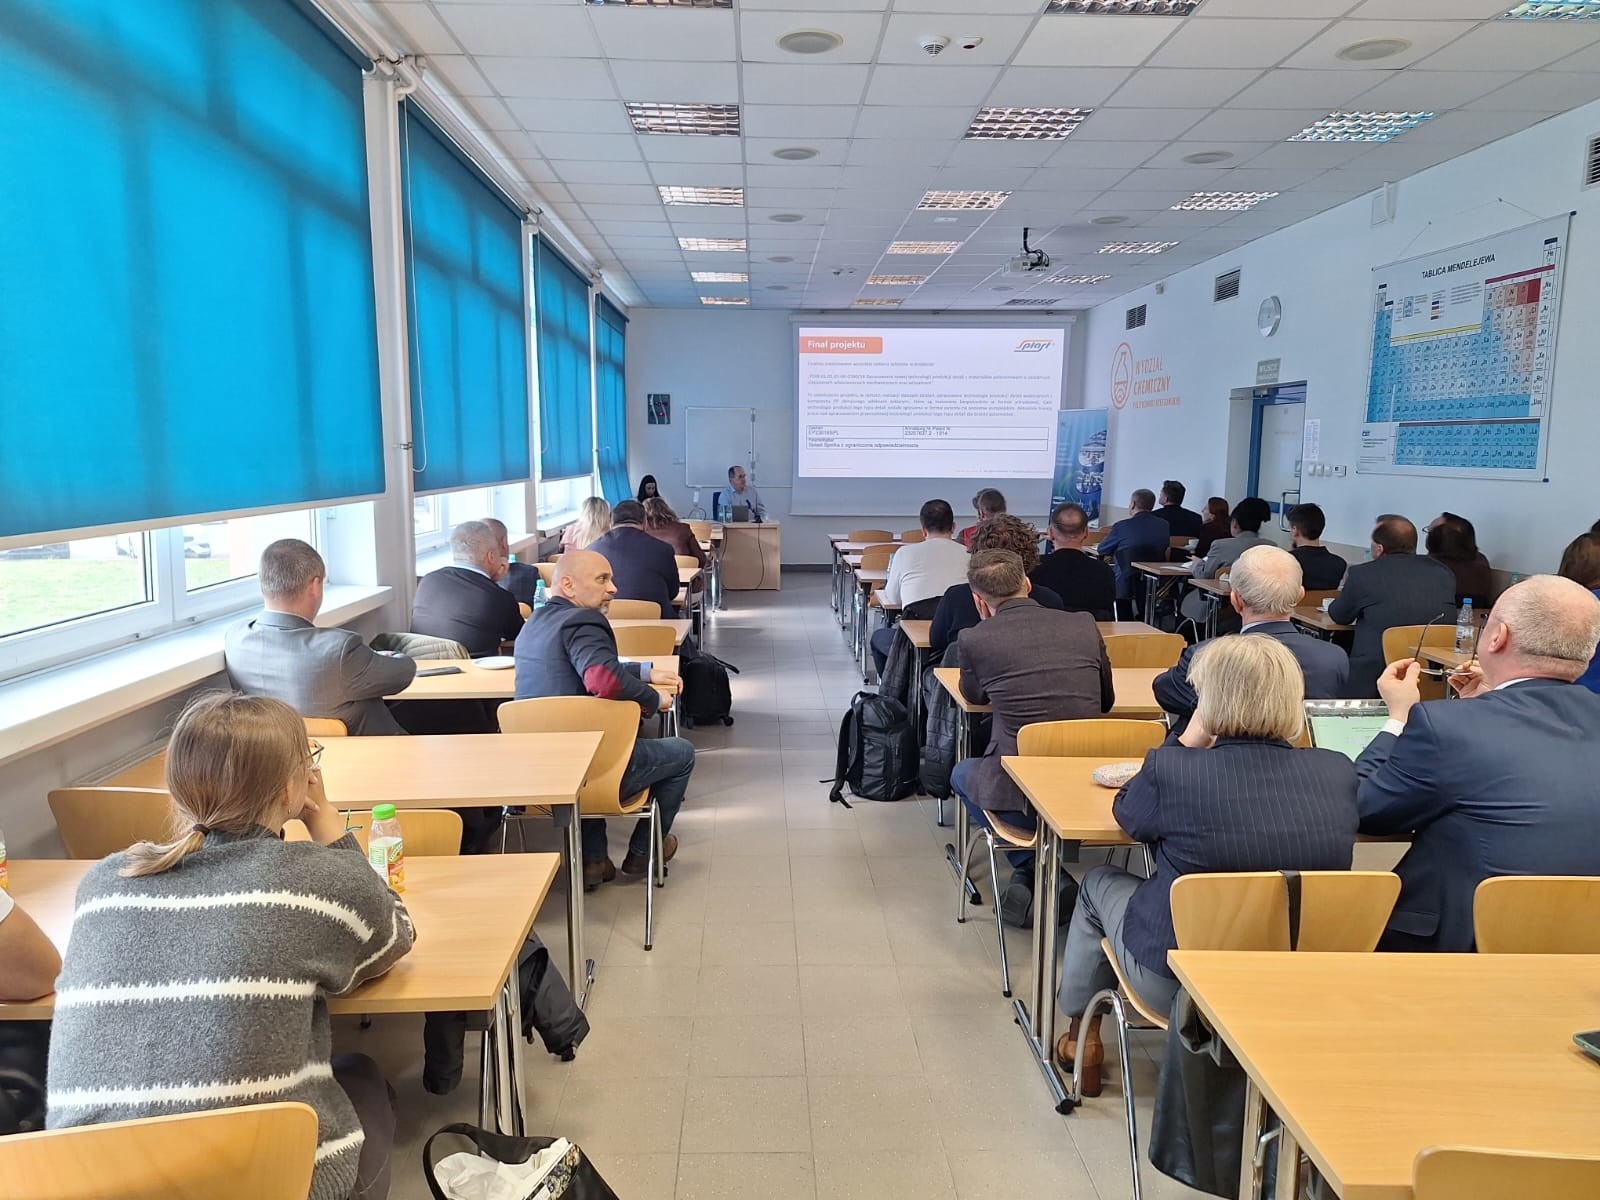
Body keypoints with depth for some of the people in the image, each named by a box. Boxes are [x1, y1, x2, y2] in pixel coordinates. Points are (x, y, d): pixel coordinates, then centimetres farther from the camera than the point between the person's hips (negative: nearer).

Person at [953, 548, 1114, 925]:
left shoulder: (975, 639, -7)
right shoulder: (1085, 625, 2)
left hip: (1024, 795, -3)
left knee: (962, 773, 30)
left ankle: (1032, 868, 18)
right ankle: (1038, 877, 32)